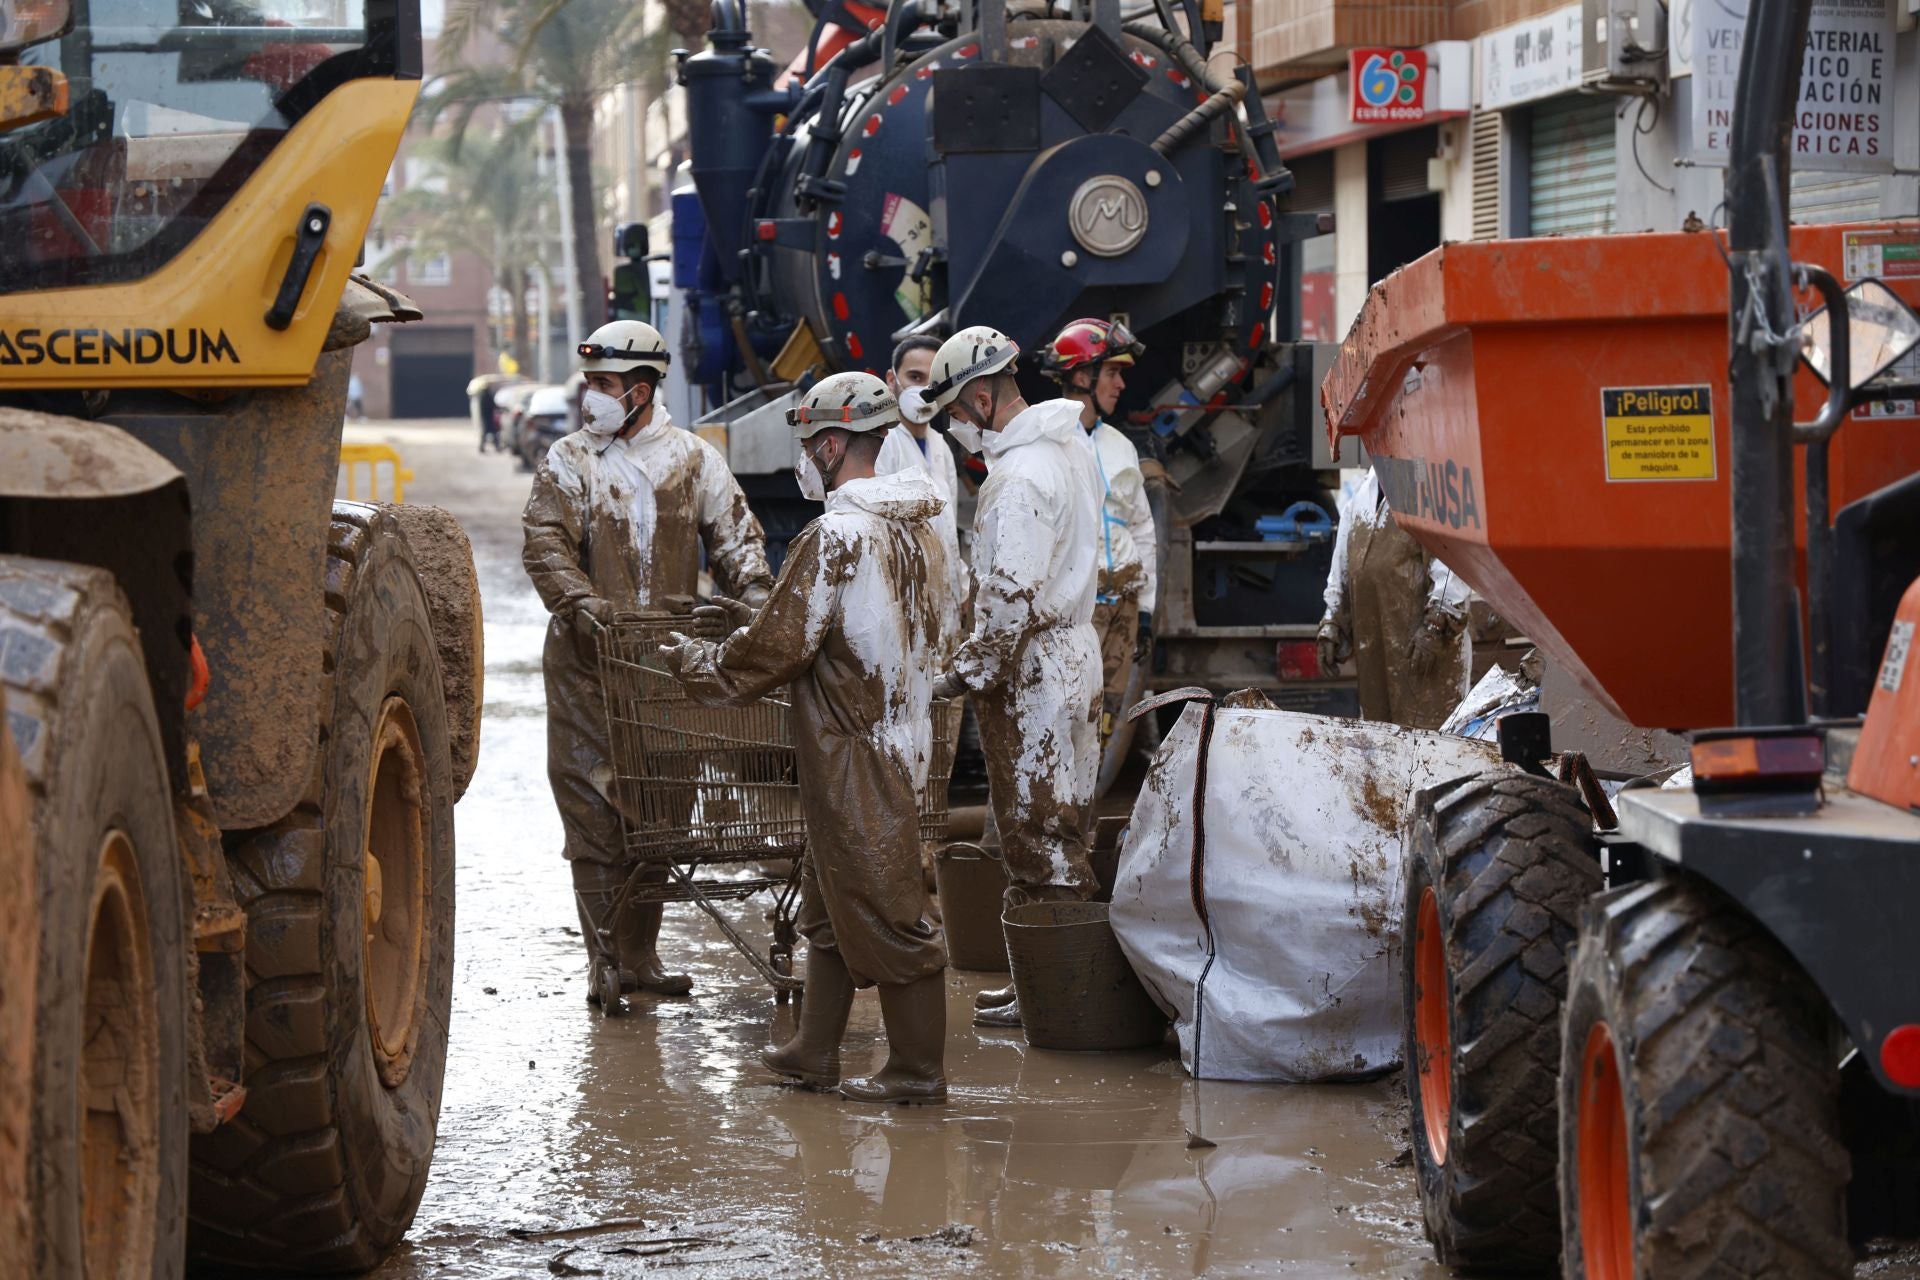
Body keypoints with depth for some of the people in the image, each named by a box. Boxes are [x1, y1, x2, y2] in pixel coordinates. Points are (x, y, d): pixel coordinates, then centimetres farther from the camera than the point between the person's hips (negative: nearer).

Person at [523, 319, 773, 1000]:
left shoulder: (694, 460, 9)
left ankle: (640, 955, 14)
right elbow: (544, 542, -6)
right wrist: (585, 603, -23)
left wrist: (755, 593, -10)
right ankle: (606, 961, -1)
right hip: (586, 662, -2)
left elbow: (735, 534, 8)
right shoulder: (568, 461, 5)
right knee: (592, 811, -5)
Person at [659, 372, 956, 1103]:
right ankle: (814, 1054, 25)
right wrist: (756, 619, 22)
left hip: (856, 756, -9)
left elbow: (777, 651, -17)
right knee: (830, 903, 18)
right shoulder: (915, 529, 9)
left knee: (885, 907, -2)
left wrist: (695, 662, 0)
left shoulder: (834, 538, -20)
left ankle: (918, 1070, 4)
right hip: (899, 735, 9)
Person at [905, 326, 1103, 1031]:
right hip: (1073, 651, 10)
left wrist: (968, 673, -16)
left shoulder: (1019, 479, -21)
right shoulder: (1069, 447, 11)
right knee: (1059, 829, 14)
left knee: (1037, 834, -3)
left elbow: (1012, 597, -26)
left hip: (1029, 671, -10)